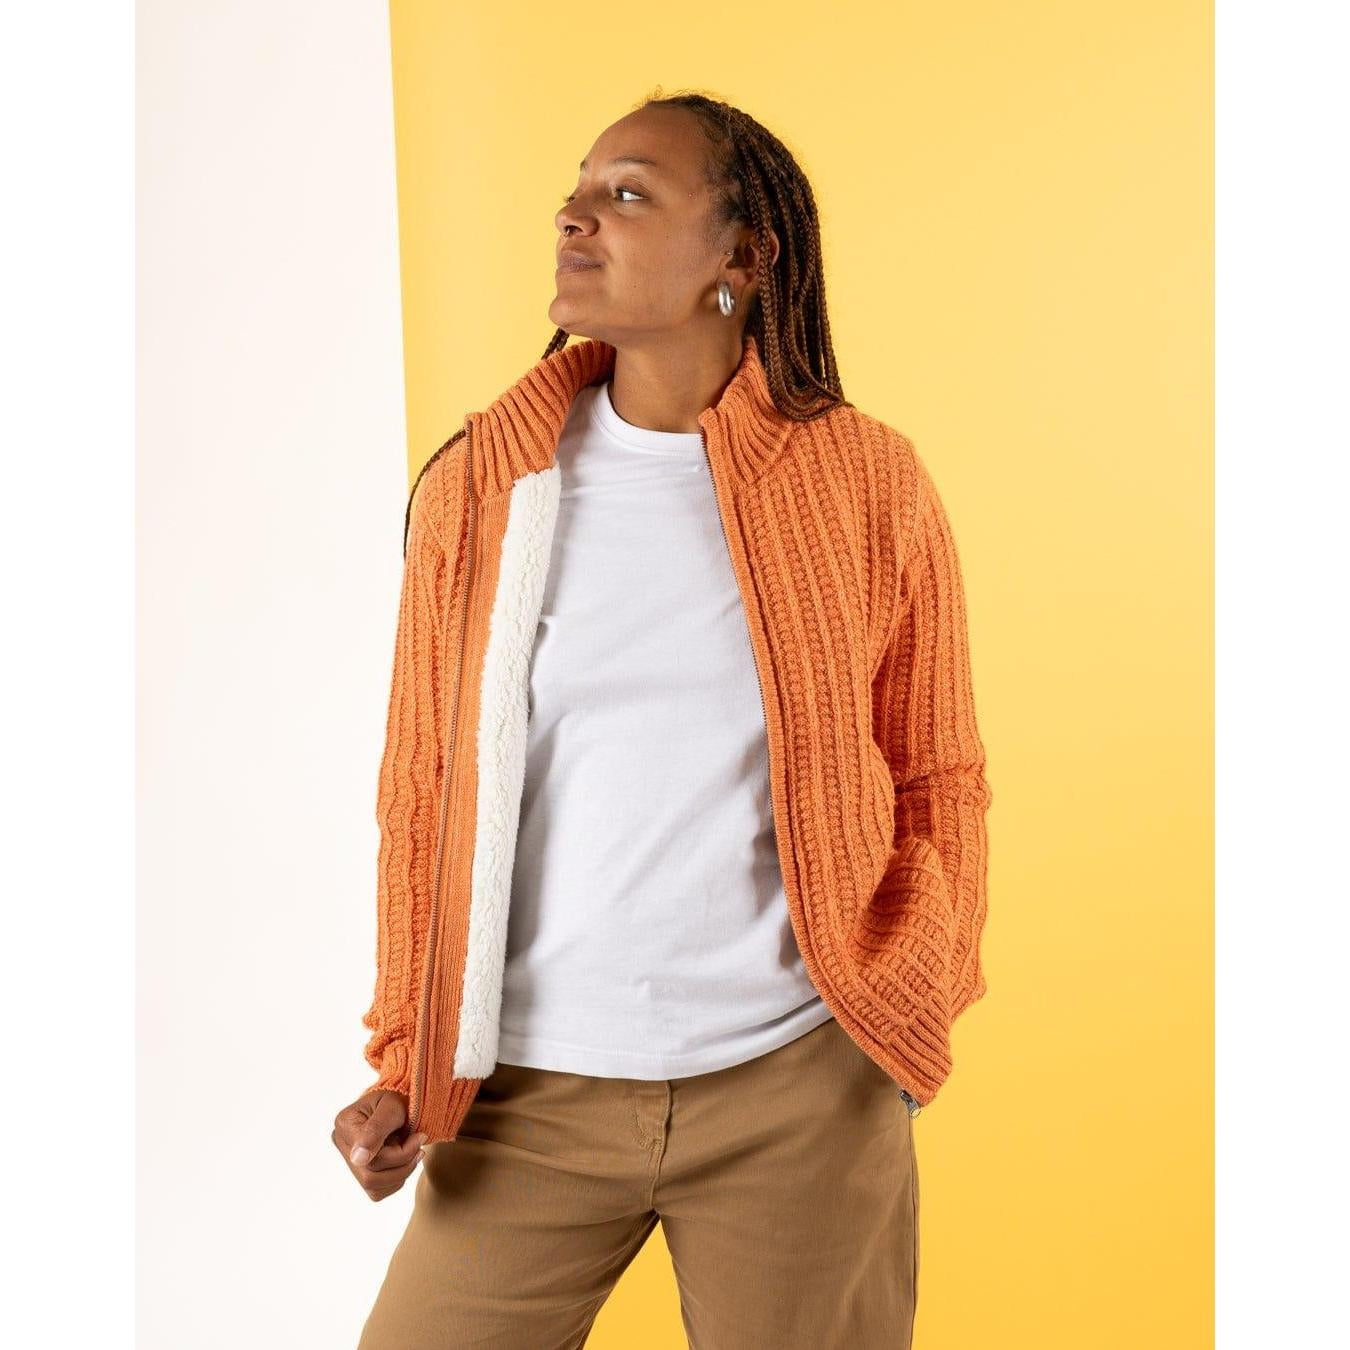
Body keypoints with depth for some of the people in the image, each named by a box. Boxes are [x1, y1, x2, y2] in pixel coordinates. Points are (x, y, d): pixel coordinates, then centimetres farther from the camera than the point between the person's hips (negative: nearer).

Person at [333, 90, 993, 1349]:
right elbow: (421, 786, 7)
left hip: (800, 1089, -1)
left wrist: (909, 1006, -5)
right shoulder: (478, 483, 2)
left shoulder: (867, 484, -1)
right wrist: (406, 1063, 4)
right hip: (530, 1093, 1)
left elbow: (938, 776, 6)